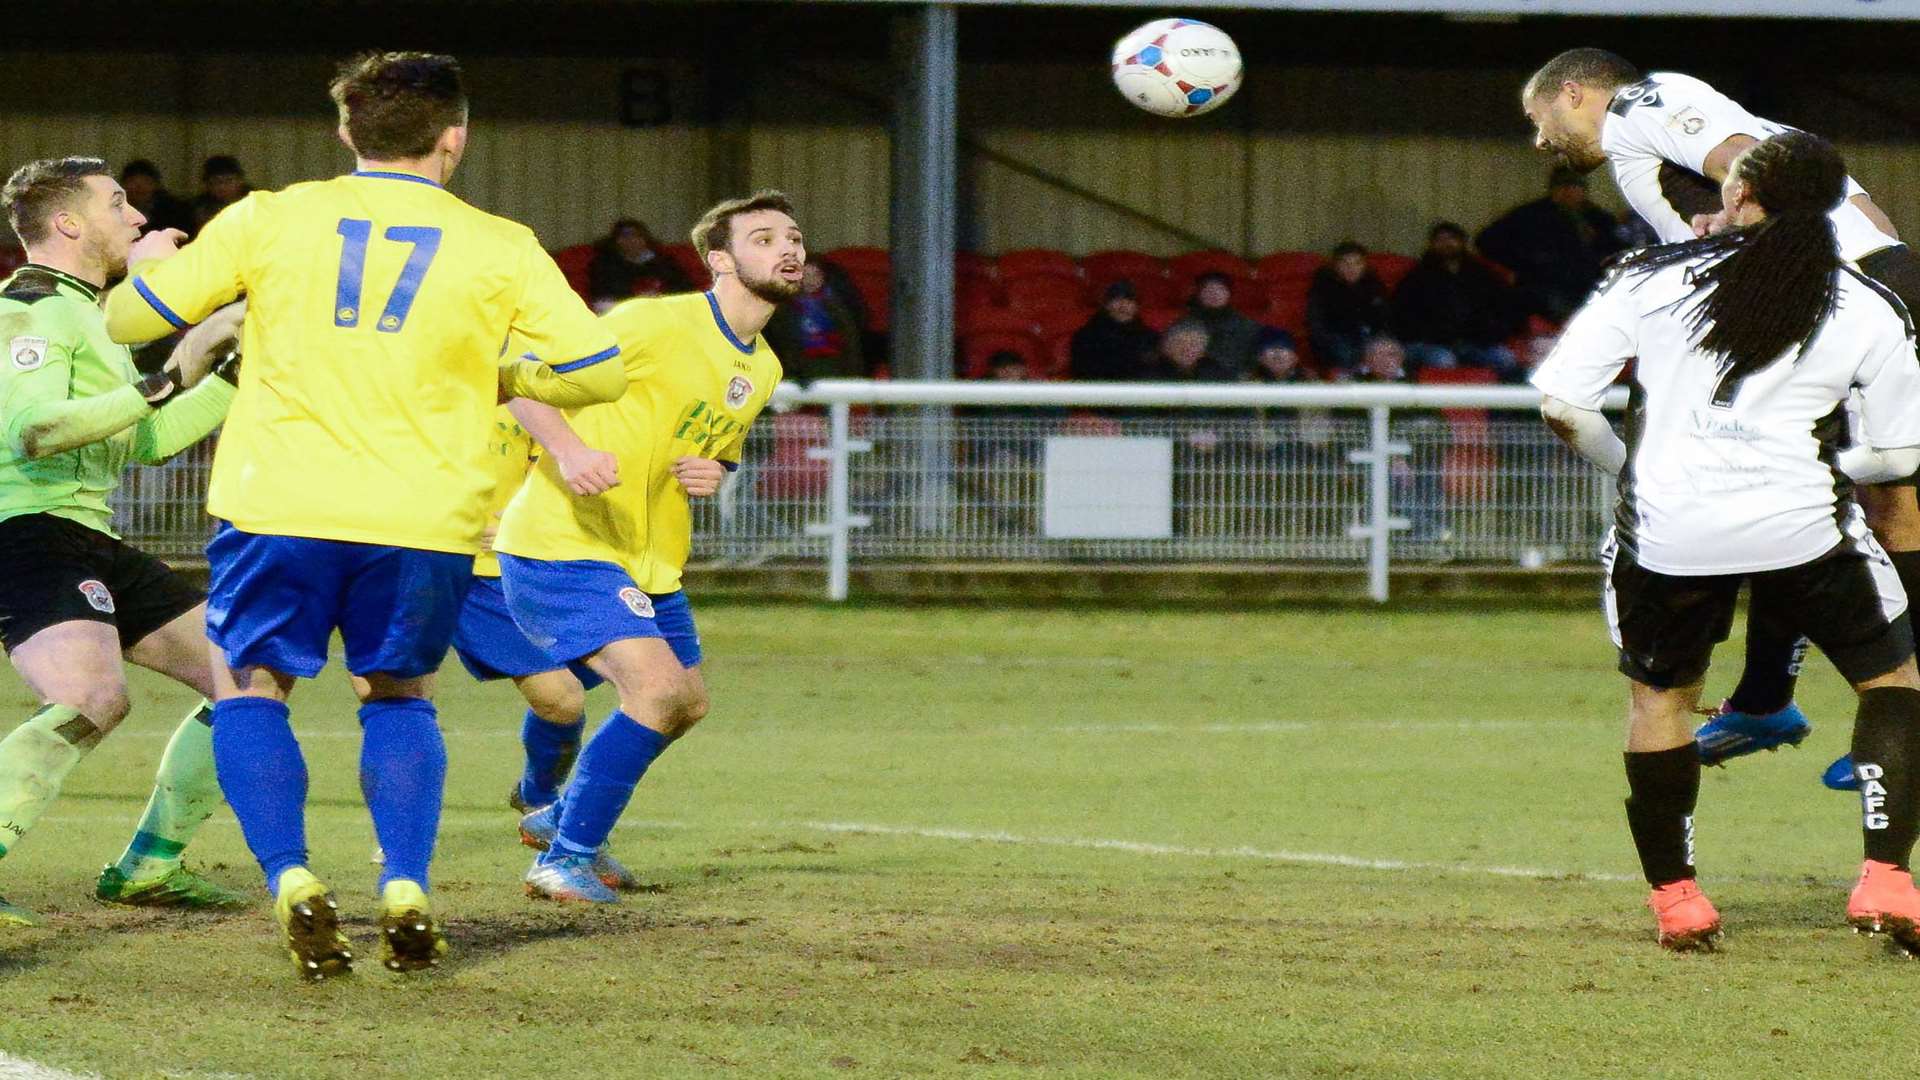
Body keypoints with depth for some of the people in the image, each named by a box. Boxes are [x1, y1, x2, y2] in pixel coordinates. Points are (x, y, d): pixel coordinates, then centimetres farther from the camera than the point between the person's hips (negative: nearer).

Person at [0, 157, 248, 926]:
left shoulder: (86, 314, 24)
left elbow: (149, 442, 29)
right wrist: (166, 383, -26)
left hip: (92, 544, 10)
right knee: (92, 700, -34)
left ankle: (147, 866, 15)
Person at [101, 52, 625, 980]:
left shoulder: (268, 221, 4)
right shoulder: (497, 248, 5)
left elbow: (127, 319, 9)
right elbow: (599, 370, 5)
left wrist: (155, 268, 32)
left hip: (281, 510, -1)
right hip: (424, 520, 1)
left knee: (248, 685, 15)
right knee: (399, 694, 21)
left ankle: (291, 882, -4)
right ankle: (406, 891, 4)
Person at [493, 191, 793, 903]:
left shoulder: (764, 370, 10)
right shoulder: (658, 323, -17)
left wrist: (712, 475, 2)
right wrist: (568, 449, -35)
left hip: (650, 563, 10)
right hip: (561, 544, -9)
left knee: (687, 704, 19)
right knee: (659, 686, -23)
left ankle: (560, 819, 42)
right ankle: (567, 861, -12)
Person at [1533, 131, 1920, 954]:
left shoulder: (1653, 278, 4)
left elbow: (1562, 401, 3)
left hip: (1667, 526, 1)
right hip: (1802, 521, -1)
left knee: (1658, 693, 23)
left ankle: (1674, 896, 20)